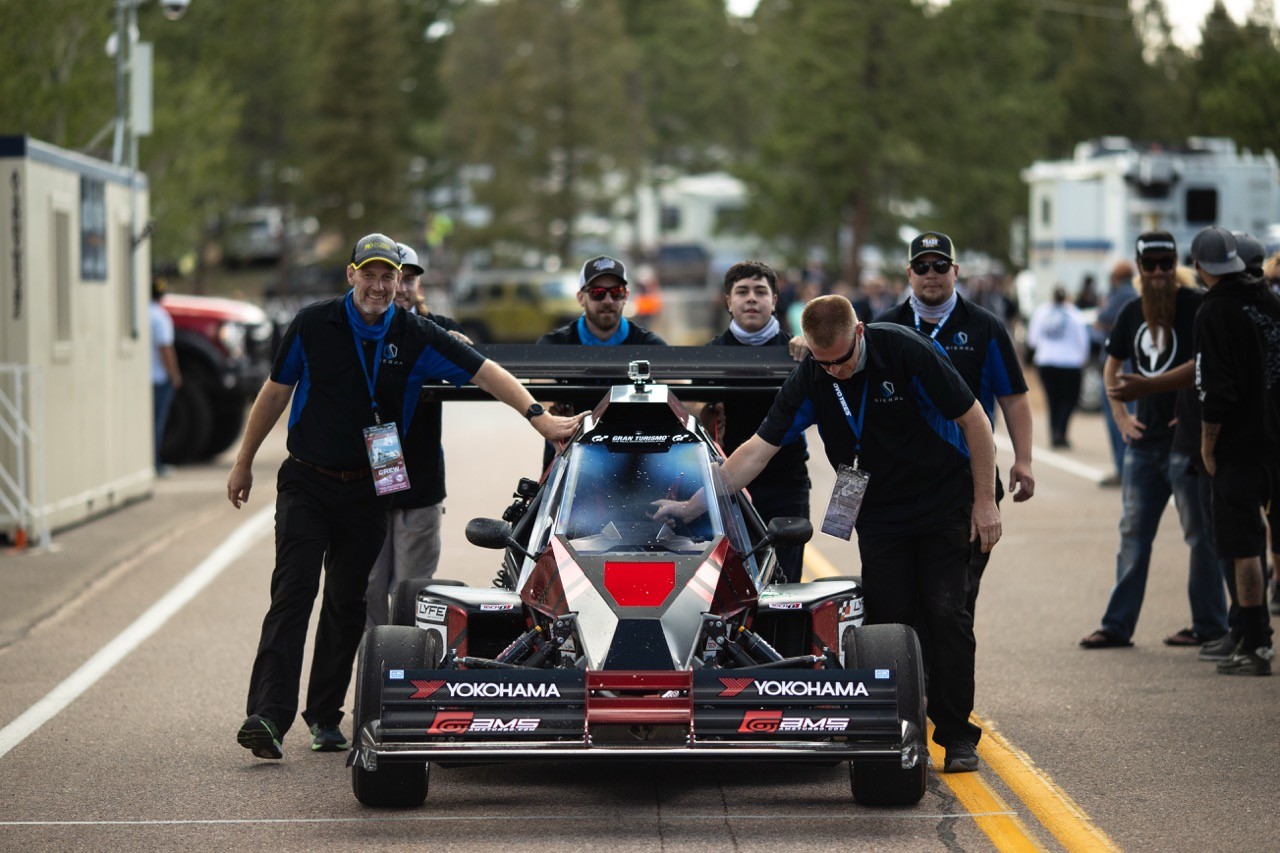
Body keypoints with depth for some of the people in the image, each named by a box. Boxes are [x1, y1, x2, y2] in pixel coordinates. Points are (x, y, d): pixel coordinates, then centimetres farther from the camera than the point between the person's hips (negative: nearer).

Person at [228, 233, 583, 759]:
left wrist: (537, 415, -14)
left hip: (368, 491, 2)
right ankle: (267, 715, -22)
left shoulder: (416, 337, -1)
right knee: (293, 594, -14)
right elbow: (275, 393, 8)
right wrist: (244, 463, 13)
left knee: (348, 604, 7)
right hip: (306, 482, -2)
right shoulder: (313, 325, -3)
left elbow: (486, 373, -2)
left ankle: (325, 716, 19)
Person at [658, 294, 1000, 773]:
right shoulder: (809, 382, -10)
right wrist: (693, 505, -10)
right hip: (880, 514, 4)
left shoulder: (905, 351, -21)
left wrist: (985, 500, -12)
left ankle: (957, 733, -1)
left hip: (944, 503, -4)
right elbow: (757, 449, -6)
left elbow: (973, 419, -13)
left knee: (945, 613, -9)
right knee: (887, 620, -4)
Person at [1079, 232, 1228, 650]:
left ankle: (1210, 624, 9)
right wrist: (1120, 414, 14)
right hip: (1144, 439, 7)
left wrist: (1152, 382, -20)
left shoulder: (1196, 306, -7)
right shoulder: (1132, 313, 13)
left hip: (1187, 438, -7)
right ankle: (1118, 625, 11)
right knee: (1133, 533, 8)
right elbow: (1112, 365, 26)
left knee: (1200, 533, 1)